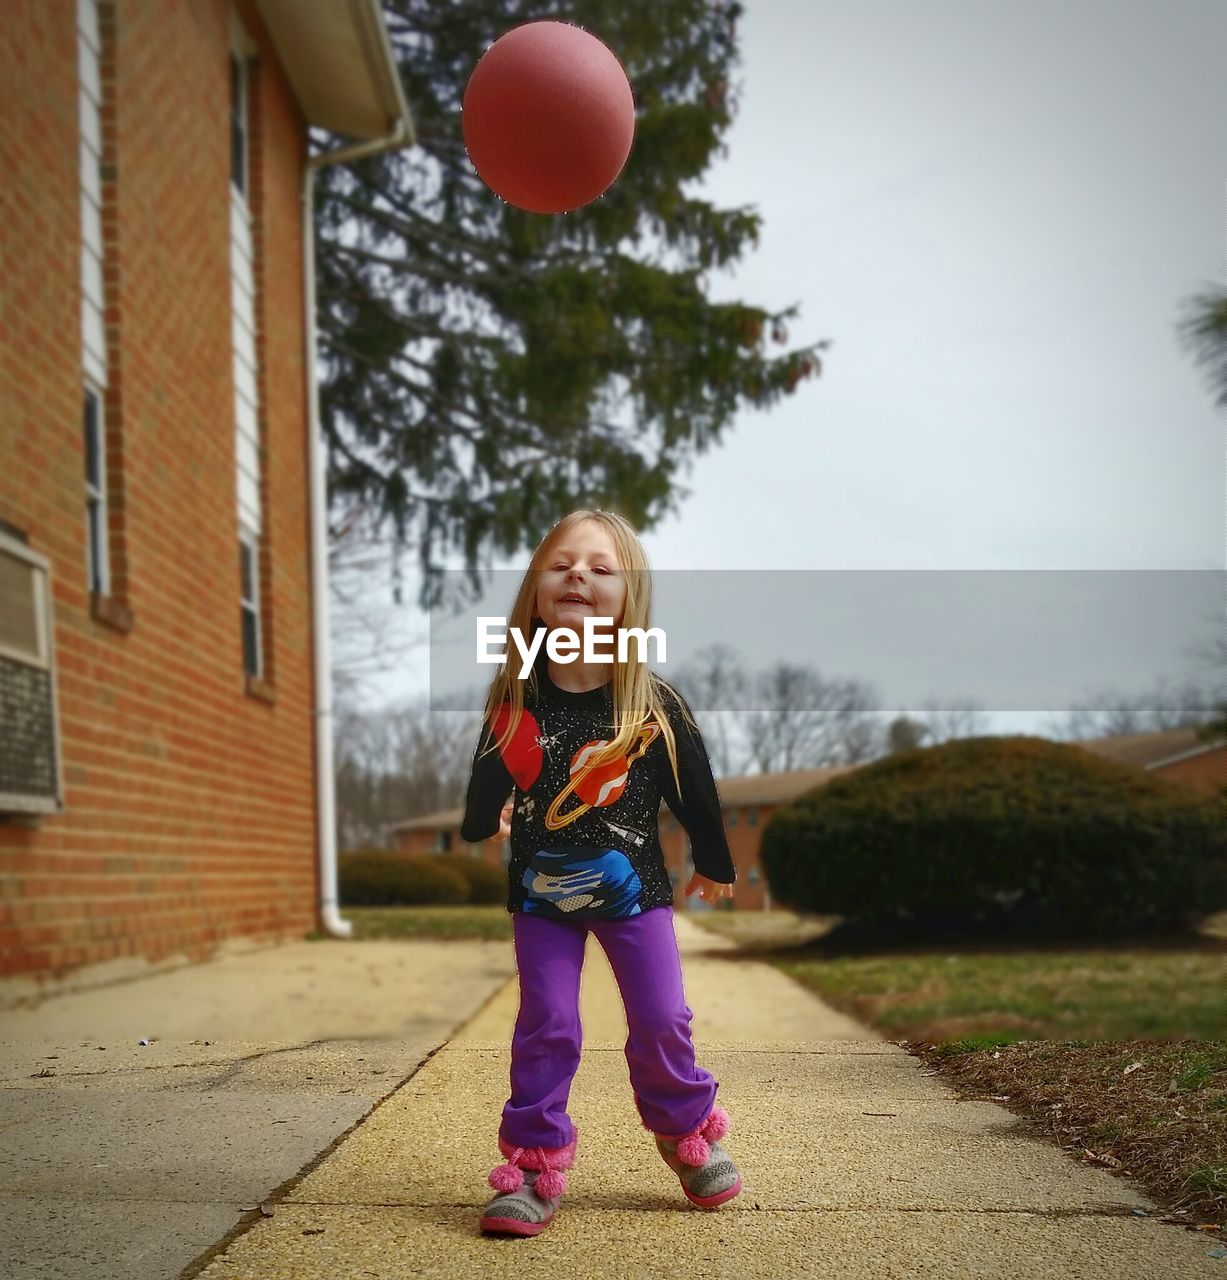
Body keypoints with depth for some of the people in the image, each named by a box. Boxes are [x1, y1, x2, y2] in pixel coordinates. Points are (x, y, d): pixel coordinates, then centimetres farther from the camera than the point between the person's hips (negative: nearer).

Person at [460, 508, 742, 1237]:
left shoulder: (654, 703, -12)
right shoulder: (516, 699, -10)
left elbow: (694, 787, 0)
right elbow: (489, 781, 0)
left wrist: (715, 865, 9)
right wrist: (481, 826, -17)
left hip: (633, 886, 0)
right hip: (541, 892, 0)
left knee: (660, 1020, 4)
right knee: (546, 1026, 0)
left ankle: (687, 1131, 29)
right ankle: (536, 1164, 10)